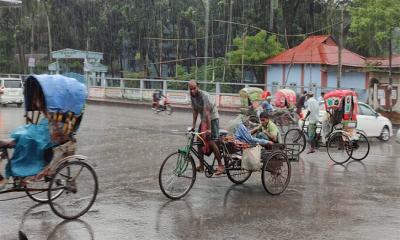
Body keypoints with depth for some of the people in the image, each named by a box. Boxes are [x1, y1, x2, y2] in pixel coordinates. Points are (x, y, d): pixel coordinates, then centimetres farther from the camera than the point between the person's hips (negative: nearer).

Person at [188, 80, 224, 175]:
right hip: (203, 119, 8)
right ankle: (201, 165, 13)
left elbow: (207, 112, -27)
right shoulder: (192, 96, -1)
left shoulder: (204, 95, -24)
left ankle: (220, 165, -9)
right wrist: (193, 125, 2)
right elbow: (195, 111, 7)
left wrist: (209, 129, -29)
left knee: (211, 142, -16)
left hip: (212, 118, -8)